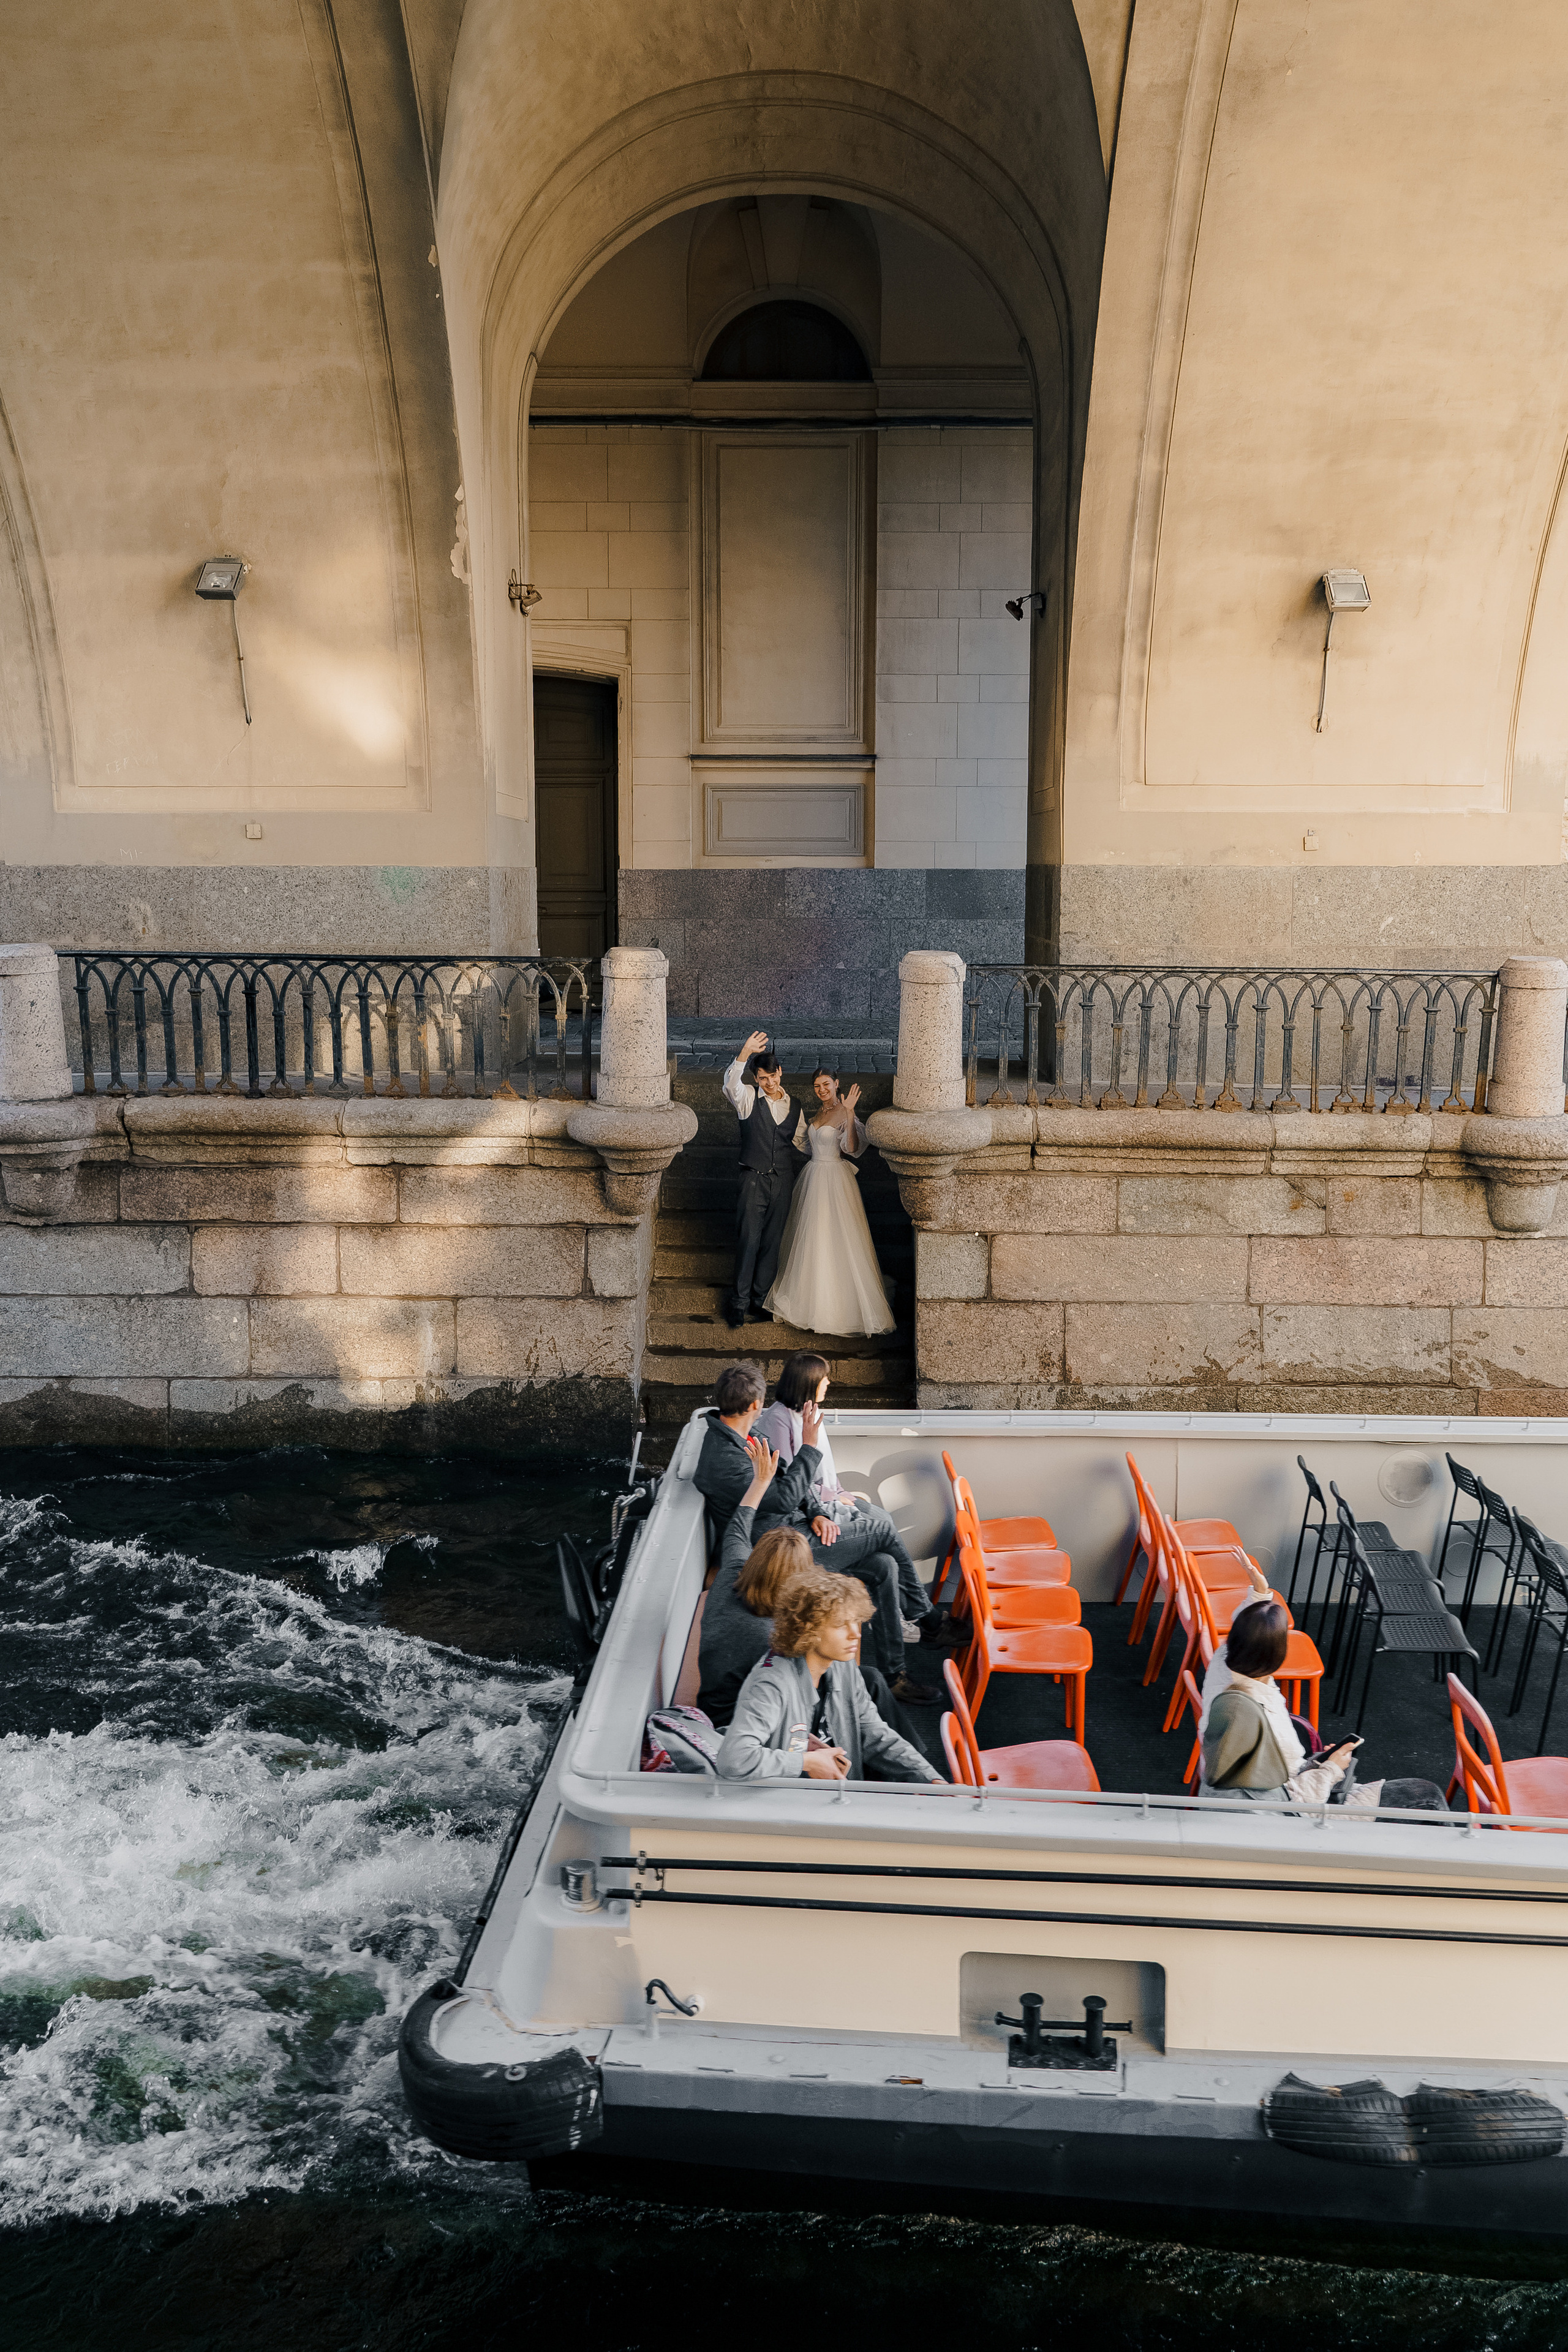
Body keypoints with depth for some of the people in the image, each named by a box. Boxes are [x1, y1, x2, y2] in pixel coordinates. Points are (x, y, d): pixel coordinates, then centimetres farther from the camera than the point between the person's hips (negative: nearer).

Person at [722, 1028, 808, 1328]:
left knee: (772, 1243, 7)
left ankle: (759, 1301, 17)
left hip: (783, 1180, 4)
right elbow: (731, 1084, -24)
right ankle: (738, 1304, 3)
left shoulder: (794, 1107, 11)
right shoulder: (749, 1099, -2)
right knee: (748, 1241, -6)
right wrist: (745, 1054, -39)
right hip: (754, 1179, -4)